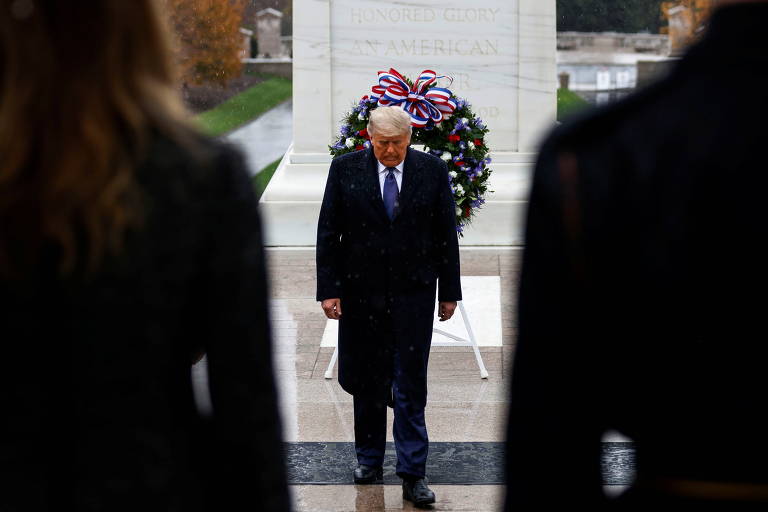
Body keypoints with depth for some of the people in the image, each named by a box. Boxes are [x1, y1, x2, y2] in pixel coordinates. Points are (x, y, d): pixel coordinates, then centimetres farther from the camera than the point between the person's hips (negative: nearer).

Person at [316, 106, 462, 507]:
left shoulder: (432, 170, 0)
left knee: (410, 386, -2)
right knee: (366, 381, 11)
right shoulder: (345, 169, -1)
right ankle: (369, 458, 29)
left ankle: (413, 474, 2)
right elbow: (328, 233, 0)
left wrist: (449, 291, 4)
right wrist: (329, 289, -5)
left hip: (413, 293, -1)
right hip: (361, 291, 1)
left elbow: (446, 234, 4)